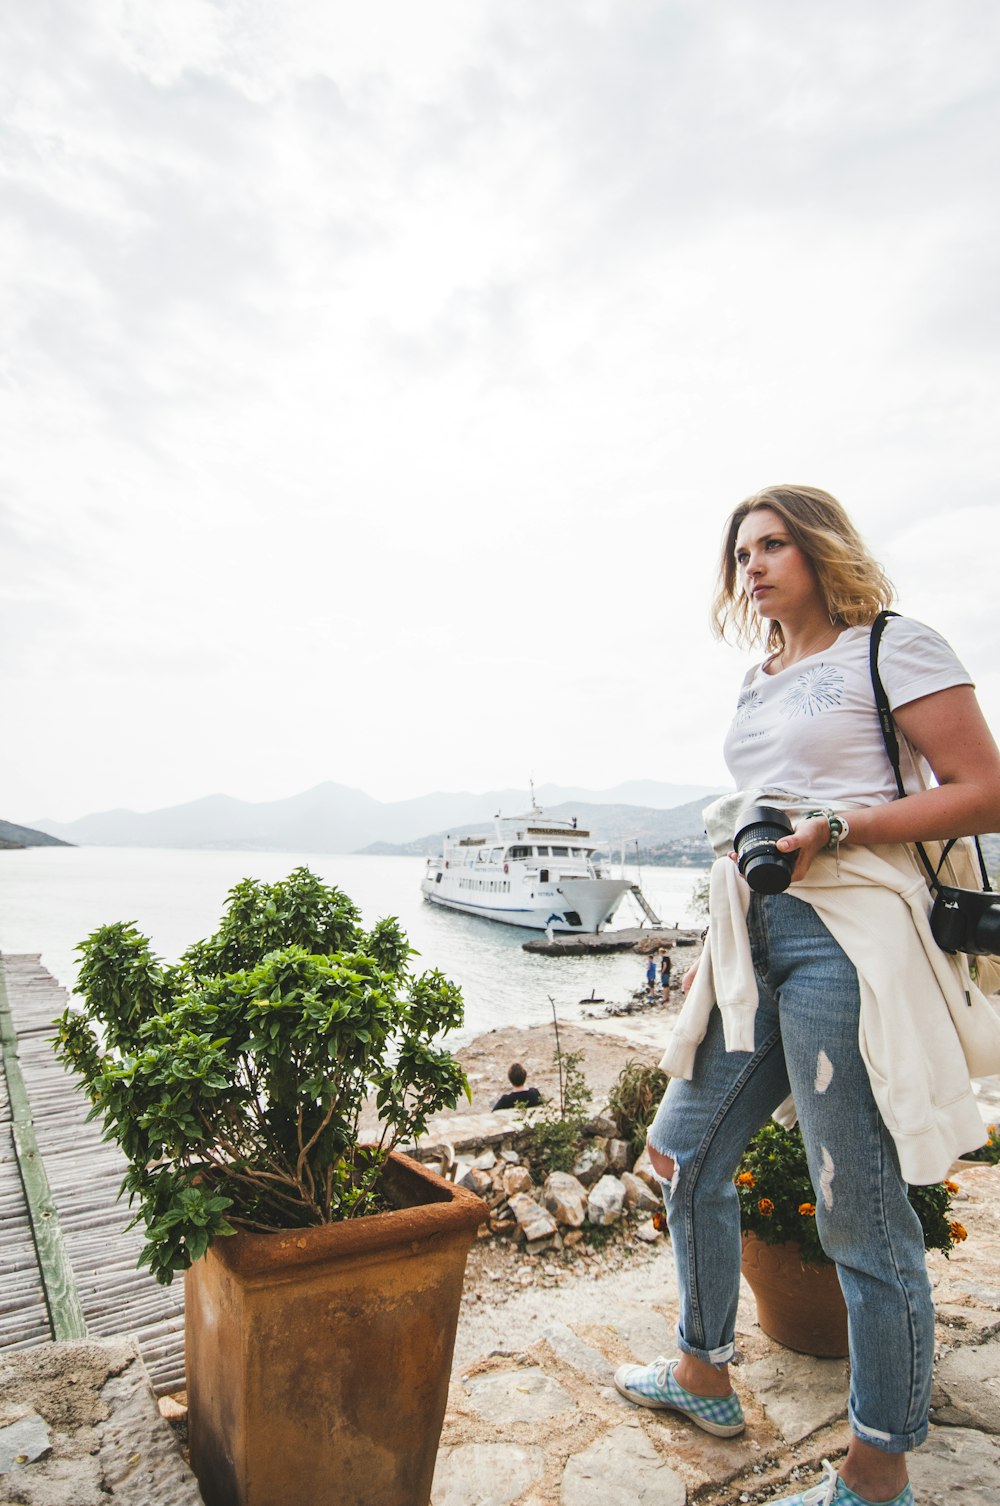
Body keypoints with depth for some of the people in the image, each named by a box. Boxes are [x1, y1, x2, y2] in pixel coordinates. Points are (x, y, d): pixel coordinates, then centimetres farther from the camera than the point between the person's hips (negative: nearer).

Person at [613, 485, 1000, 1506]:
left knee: (860, 1214, 1)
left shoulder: (893, 648, -1)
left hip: (844, 938, -8)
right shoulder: (760, 685, 19)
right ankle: (703, 1375, 36)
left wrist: (837, 830, -17)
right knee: (684, 1153, 13)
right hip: (754, 940, 8)